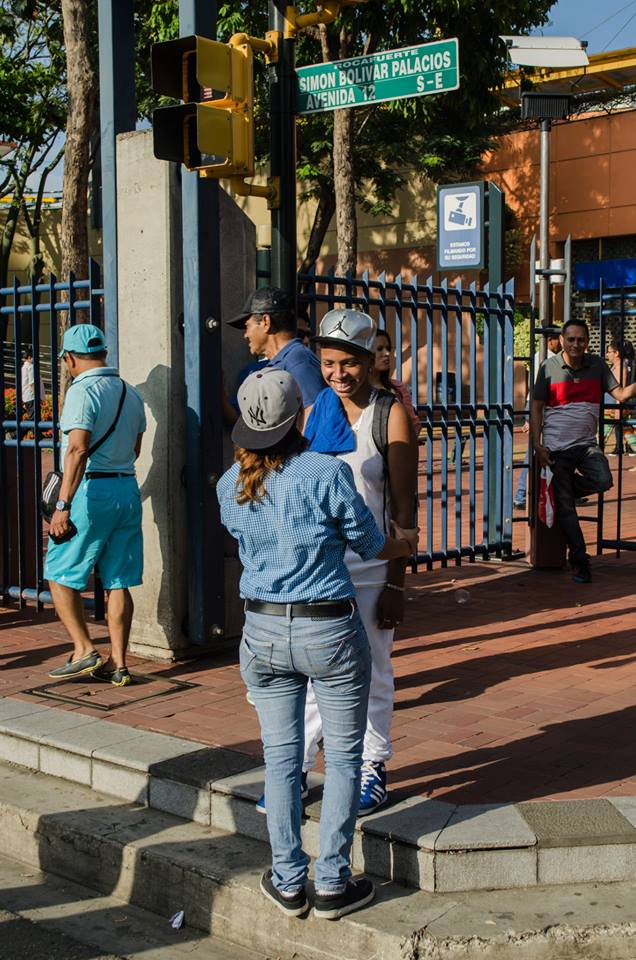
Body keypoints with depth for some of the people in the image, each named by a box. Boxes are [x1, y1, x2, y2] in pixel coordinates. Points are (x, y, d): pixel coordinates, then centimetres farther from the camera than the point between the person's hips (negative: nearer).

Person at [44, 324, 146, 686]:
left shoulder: (83, 390, -11)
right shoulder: (131, 393, 13)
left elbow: (79, 450, -21)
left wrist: (63, 504, -24)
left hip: (91, 490, -7)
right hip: (128, 488, 7)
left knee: (60, 575, 6)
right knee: (118, 582, 8)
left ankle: (85, 651, 1)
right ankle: (118, 665, 9)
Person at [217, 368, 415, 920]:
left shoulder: (230, 487, -2)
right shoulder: (327, 473, -15)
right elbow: (371, 545, -2)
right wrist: (404, 545, 21)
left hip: (263, 631, 4)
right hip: (331, 631, -4)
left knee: (281, 756, 14)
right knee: (343, 756, 10)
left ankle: (288, 882, 22)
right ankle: (333, 884, 14)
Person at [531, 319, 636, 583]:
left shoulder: (597, 365, 5)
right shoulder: (549, 367, -1)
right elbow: (536, 408, 0)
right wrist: (537, 446, -7)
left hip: (586, 443, 2)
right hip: (556, 447, -2)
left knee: (603, 481, -25)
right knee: (565, 508, -2)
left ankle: (563, 490, 6)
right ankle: (579, 561, 11)